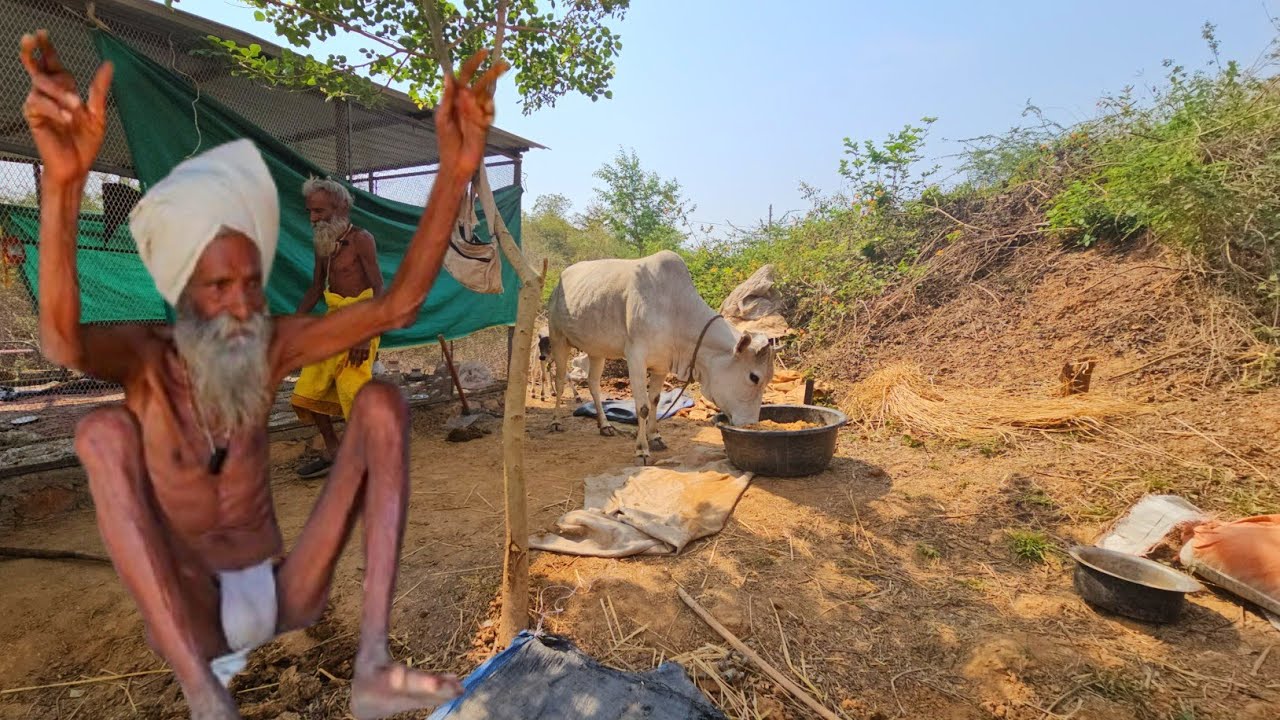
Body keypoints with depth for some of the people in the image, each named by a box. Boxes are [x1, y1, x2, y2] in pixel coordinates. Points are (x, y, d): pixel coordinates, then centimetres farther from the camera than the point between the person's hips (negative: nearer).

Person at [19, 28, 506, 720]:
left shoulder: (273, 344, -2)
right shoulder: (143, 358, -7)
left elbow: (396, 304, -15)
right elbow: (62, 341, -32)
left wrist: (454, 172, -25)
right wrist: (62, 183, -50)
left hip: (286, 593, 2)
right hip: (187, 614, -2)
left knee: (382, 402, -17)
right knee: (103, 430, -24)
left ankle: (371, 664, -27)